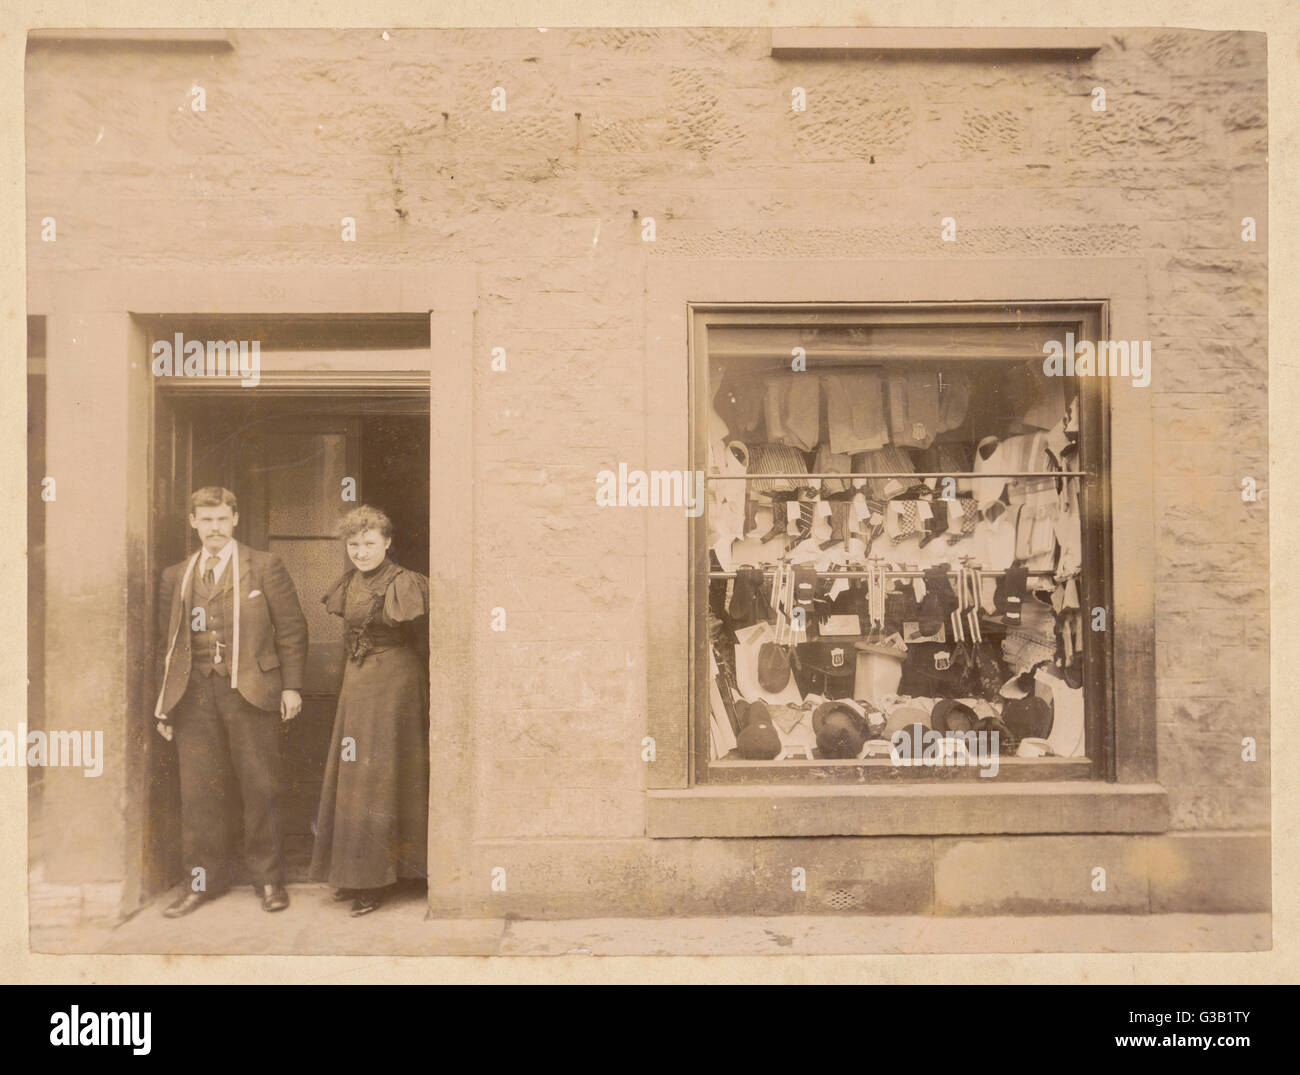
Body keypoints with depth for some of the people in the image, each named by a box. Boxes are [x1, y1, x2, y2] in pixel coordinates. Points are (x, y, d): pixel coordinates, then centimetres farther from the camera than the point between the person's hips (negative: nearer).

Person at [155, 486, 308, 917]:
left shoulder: (264, 566, 3)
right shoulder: (176, 576, 13)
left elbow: (291, 628, 1)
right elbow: (170, 642, 16)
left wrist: (291, 686, -5)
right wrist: (166, 704, 13)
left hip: (249, 690, -3)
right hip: (196, 694, 3)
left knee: (260, 787, 1)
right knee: (198, 790, 5)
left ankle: (268, 878, 15)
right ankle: (204, 880, 19)